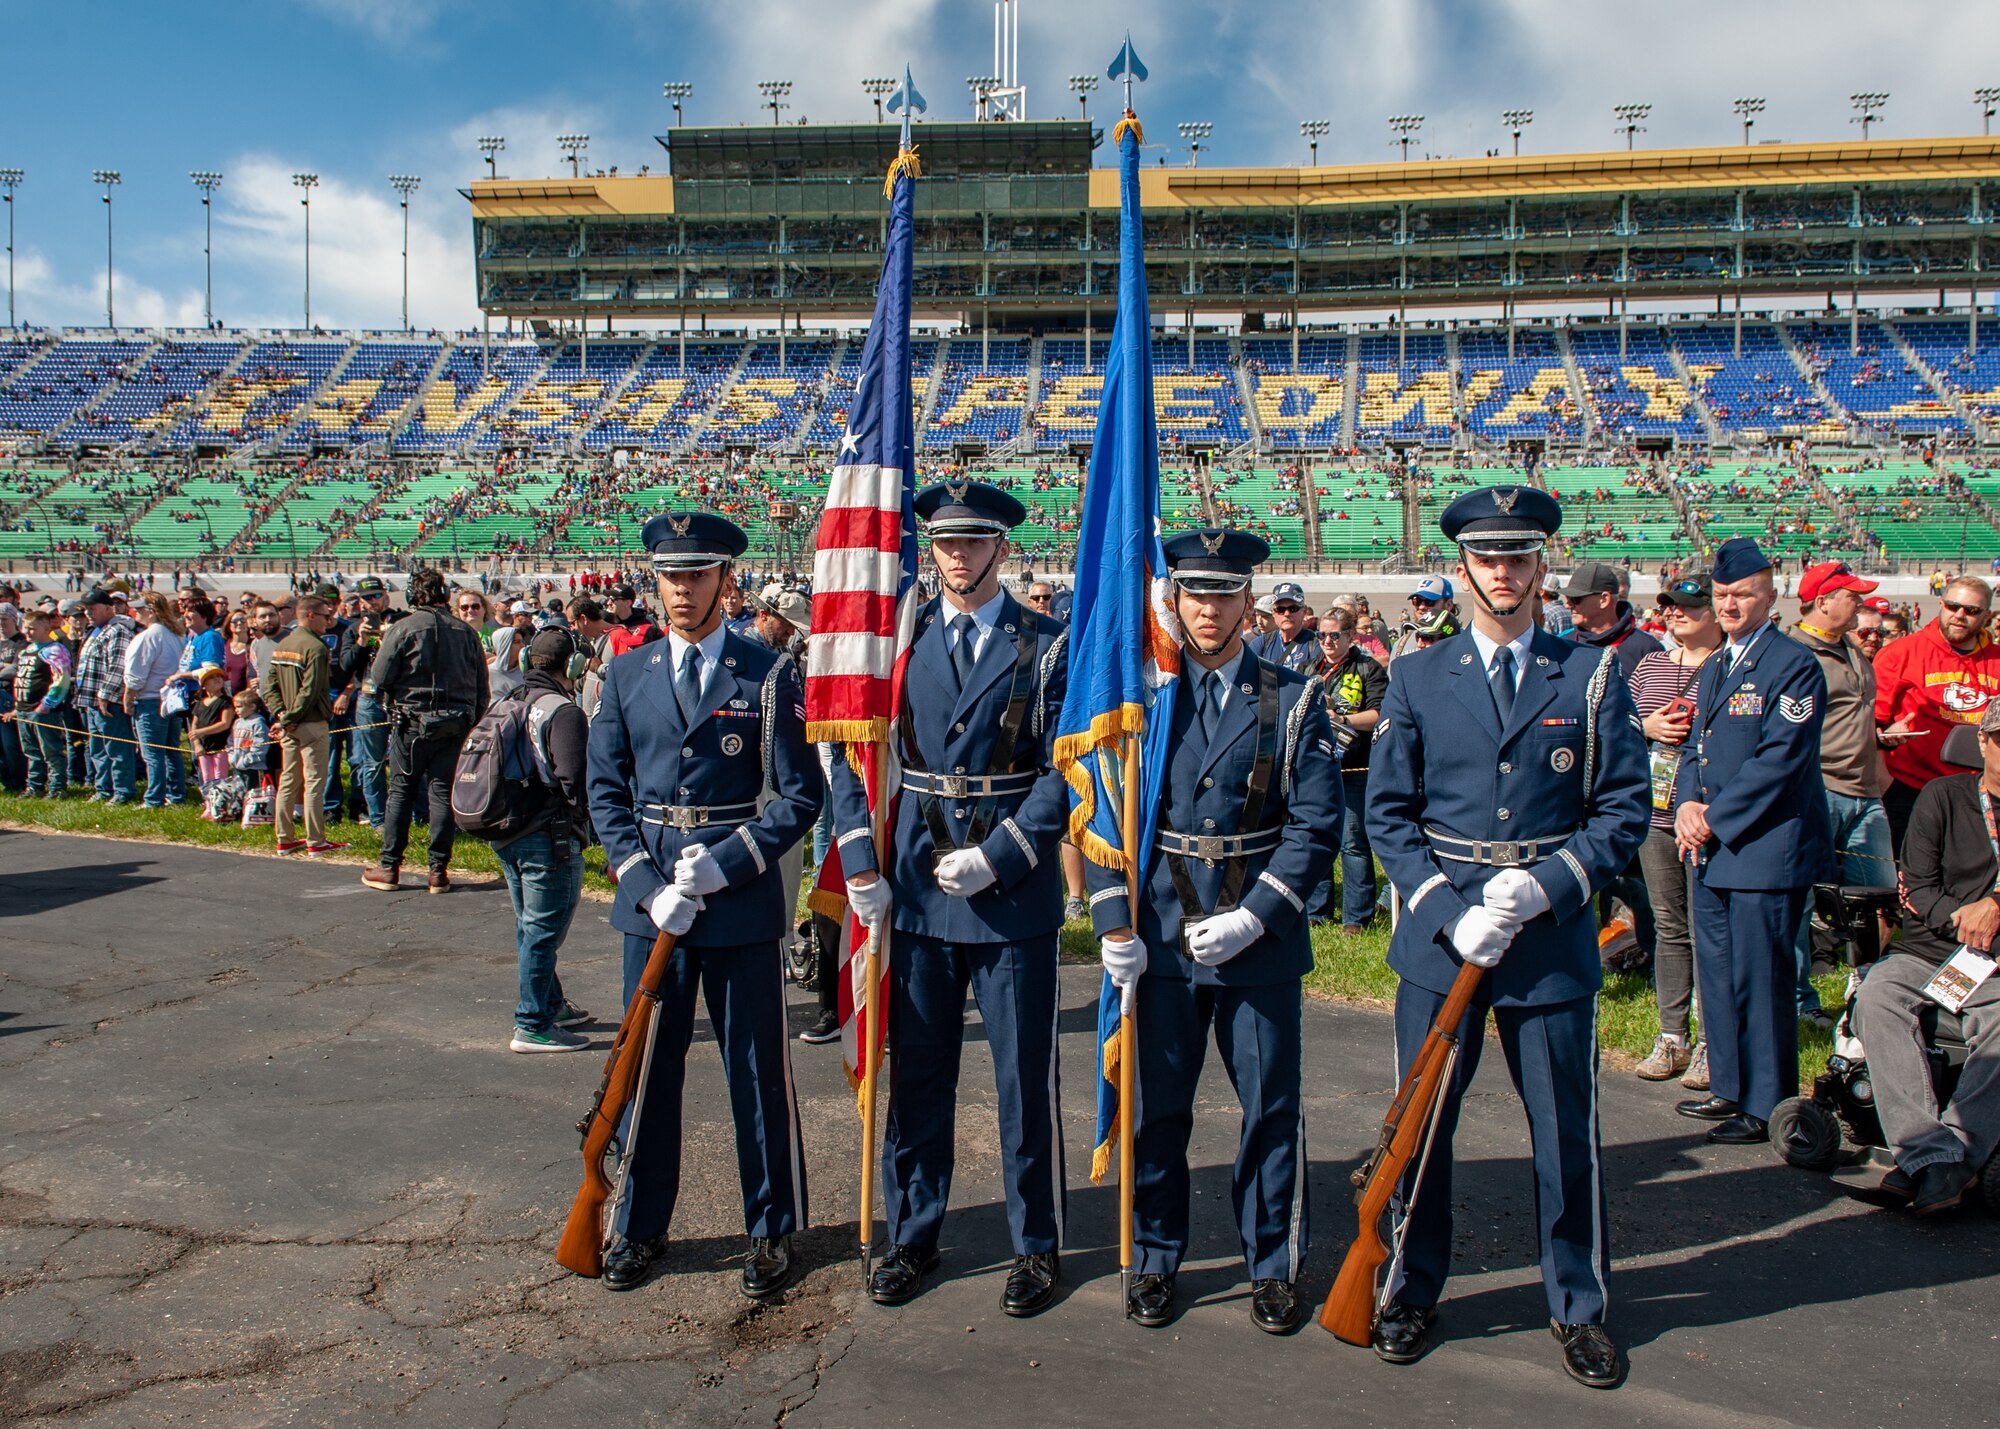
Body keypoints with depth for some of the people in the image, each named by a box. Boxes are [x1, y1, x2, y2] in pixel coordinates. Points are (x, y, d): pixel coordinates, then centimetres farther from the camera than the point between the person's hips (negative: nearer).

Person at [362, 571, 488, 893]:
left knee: (400, 791, 7)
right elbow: (482, 687, 8)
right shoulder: (465, 631, 5)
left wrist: (392, 705, 13)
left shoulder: (402, 628, -6)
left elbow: (378, 682, -7)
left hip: (413, 721, -3)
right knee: (444, 792, 6)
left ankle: (389, 867, 11)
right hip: (456, 724, 3)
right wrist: (472, 721, 17)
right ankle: (439, 870, 6)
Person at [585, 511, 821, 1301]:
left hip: (743, 898, -3)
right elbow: (605, 791, 6)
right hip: (651, 899, 3)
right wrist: (648, 885, -7)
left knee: (758, 1070, 6)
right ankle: (640, 1226, 29)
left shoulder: (768, 674, -3)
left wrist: (721, 867, -15)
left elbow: (800, 796, -5)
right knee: (647, 1064, 12)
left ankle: (772, 1230, 22)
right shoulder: (627, 673, 7)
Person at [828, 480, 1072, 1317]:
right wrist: (861, 867, -1)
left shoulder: (1048, 647, -1)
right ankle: (912, 1237, 28)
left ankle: (1036, 1246, 23)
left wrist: (995, 857, -14)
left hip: (1015, 893, -2)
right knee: (915, 1073, 12)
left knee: (1025, 1077, 6)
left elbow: (1065, 770, -6)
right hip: (915, 887, 3)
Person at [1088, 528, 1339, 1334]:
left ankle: (1273, 1267, 27)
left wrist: (1252, 917, -14)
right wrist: (1114, 925, -6)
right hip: (1159, 938, 1)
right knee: (1157, 1108, 9)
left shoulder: (1294, 701, 1)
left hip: (1261, 943, -1)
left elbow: (1314, 825, -4)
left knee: (1271, 1110, 8)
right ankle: (1155, 1262, 28)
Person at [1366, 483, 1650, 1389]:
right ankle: (1412, 1292, 28)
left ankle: (1578, 1306, 30)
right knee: (1419, 1127, 9)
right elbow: (1388, 814, 1)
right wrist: (1451, 912, -11)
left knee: (1565, 1133, 10)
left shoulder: (1592, 676, 2)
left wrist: (1543, 886, -14)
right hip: (1439, 936, 1)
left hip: (1553, 937, 0)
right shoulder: (1417, 678, 3)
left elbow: (1625, 809, 0)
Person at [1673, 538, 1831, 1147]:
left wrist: (1715, 819, -15)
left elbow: (1780, 759, -17)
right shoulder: (1714, 669, 17)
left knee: (1760, 979, -2)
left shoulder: (1794, 665, -10)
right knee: (1716, 972, 14)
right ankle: (1728, 1088, 27)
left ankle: (1766, 1106, 9)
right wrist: (1687, 803, -1)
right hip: (1713, 848, 8)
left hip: (1766, 847, -8)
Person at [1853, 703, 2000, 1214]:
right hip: (1928, 953, 1)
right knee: (1878, 994, -33)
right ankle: (1931, 1153, -40)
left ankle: (1953, 1159, -41)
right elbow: (1919, 888, 5)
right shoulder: (1944, 796, 11)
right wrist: (1959, 917, -13)